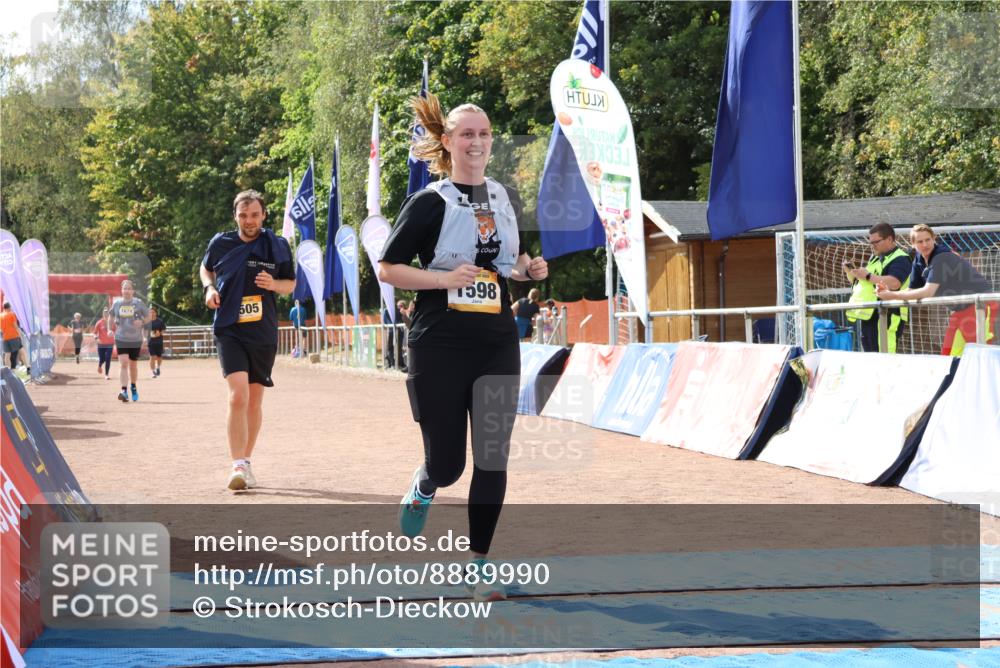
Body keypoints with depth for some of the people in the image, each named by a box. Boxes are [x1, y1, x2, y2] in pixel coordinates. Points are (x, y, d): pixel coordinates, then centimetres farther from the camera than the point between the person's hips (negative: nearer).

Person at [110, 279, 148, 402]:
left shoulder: (138, 303, -2)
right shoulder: (117, 303, 3)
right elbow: (111, 317, 20)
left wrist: (142, 321, -14)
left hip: (136, 339, 0)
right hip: (121, 339, 0)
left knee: (133, 365, 11)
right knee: (123, 363, -15)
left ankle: (133, 386, 36)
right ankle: (124, 390, -21)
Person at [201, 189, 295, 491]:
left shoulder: (278, 247, 1)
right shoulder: (221, 243, 0)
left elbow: (291, 285, 11)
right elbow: (206, 268, 19)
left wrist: (274, 284, -11)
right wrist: (209, 287, -2)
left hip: (264, 334, 2)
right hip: (229, 330, -2)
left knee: (254, 401, 10)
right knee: (238, 395, -19)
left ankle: (246, 462, 25)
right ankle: (238, 466, -18)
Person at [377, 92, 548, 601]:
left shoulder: (506, 199, 10)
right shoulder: (429, 203, -6)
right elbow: (386, 269, -6)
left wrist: (529, 269, 2)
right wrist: (446, 278, -19)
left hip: (498, 345, 4)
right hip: (440, 347, -4)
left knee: (493, 459, -2)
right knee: (446, 463, 1)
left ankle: (478, 565, 9)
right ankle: (422, 488, 39)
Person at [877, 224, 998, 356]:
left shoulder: (942, 257, -24)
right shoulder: (919, 261, 1)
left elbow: (928, 292, -29)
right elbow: (912, 291, 4)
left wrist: (892, 295, -25)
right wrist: (888, 292, -14)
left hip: (981, 305, -9)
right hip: (960, 310, 9)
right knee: (948, 353, 7)